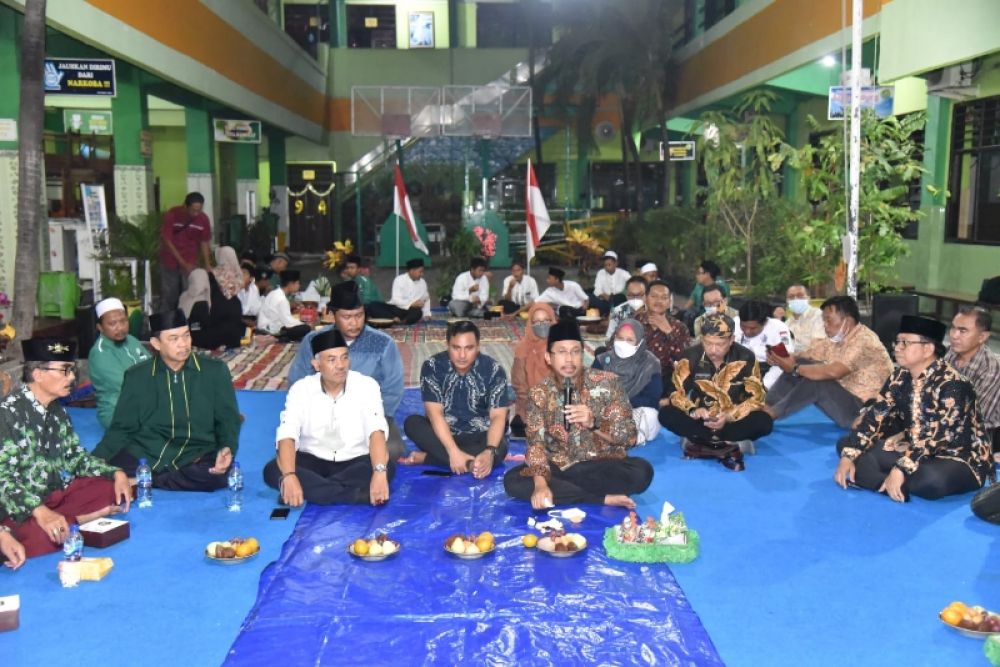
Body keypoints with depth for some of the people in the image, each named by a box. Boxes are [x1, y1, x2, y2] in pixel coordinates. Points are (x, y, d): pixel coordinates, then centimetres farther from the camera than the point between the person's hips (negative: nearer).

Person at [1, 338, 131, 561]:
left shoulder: (57, 410, 9)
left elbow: (75, 456, 15)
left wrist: (117, 474, -2)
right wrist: (40, 512, -36)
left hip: (58, 493, 8)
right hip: (23, 508, -8)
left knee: (116, 490, -9)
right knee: (45, 537, -36)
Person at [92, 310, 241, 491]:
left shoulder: (215, 371, 4)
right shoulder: (136, 376, 7)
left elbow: (228, 420, 8)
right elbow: (121, 428, 10)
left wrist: (227, 448, -14)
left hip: (195, 456, 1)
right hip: (145, 455, -1)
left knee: (216, 475, -33)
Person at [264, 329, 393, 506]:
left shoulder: (367, 386, -12)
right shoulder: (301, 389, -9)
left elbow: (376, 431, -25)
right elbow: (286, 436, -21)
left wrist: (379, 472, -43)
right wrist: (289, 477, -39)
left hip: (355, 462, -1)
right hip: (312, 461, 1)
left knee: (388, 467, -31)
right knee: (272, 471, -27)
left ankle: (310, 488, -26)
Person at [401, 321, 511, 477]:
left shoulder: (494, 370, -14)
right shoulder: (432, 366, -14)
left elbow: (498, 416, -17)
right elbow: (435, 414, -19)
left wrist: (489, 451, -36)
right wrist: (454, 451, -33)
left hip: (479, 436, 0)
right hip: (444, 433, 1)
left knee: (499, 449, -33)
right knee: (412, 423, -27)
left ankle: (426, 457, -25)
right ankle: (470, 463, -33)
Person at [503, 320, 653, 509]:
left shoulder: (606, 382, -8)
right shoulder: (540, 393, -4)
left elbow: (629, 436, -8)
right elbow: (536, 443, -11)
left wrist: (593, 423, -26)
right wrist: (540, 483, -29)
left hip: (603, 466, -1)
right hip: (558, 468, 2)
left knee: (642, 471, -30)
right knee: (512, 480, -24)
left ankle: (561, 490, -16)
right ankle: (604, 499, -21)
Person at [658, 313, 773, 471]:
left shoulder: (746, 358, -15)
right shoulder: (691, 356, -12)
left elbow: (756, 398, -15)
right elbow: (676, 392, -10)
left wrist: (729, 416, -31)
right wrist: (693, 410, -31)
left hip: (734, 419, -1)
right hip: (701, 418, 1)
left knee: (764, 423, -32)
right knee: (666, 415, -28)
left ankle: (698, 441, -25)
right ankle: (730, 445, -25)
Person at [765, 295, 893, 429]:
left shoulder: (864, 341, -22)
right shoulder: (836, 338, 5)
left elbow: (833, 372, -34)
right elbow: (807, 356, 5)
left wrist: (794, 369, -24)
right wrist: (783, 359, -16)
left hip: (864, 410, -9)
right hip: (842, 396, 9)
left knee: (816, 380, -29)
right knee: (800, 363, -4)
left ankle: (769, 414, -17)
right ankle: (767, 407, -9)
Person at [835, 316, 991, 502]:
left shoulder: (952, 385, -21)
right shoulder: (900, 377, 1)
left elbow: (938, 436, -30)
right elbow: (875, 416, -6)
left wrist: (900, 470, -39)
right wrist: (848, 456, -18)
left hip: (958, 458, -7)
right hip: (913, 449, 7)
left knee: (931, 479, -41)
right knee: (846, 445, -6)